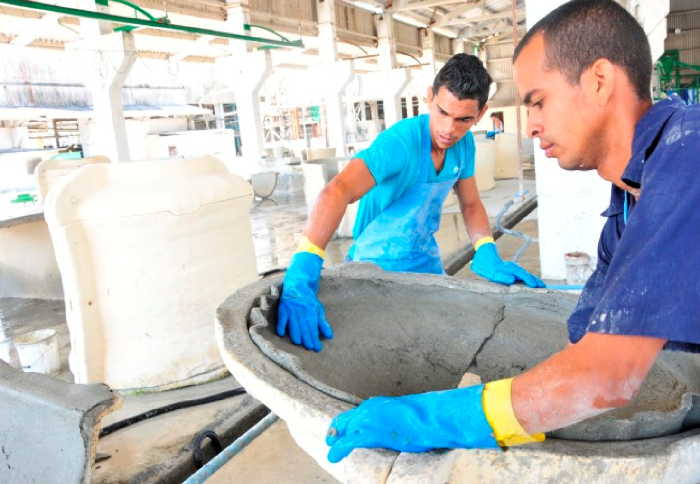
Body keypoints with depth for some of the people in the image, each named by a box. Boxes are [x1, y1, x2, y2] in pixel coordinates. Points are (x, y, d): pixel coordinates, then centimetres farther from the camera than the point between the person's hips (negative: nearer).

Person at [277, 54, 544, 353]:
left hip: (427, 262, 7)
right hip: (378, 267, -6)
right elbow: (337, 192, -46)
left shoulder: (463, 143, -8)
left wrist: (488, 255, -17)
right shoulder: (400, 142, -31)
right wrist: (300, 277, -59)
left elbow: (470, 204, 3)